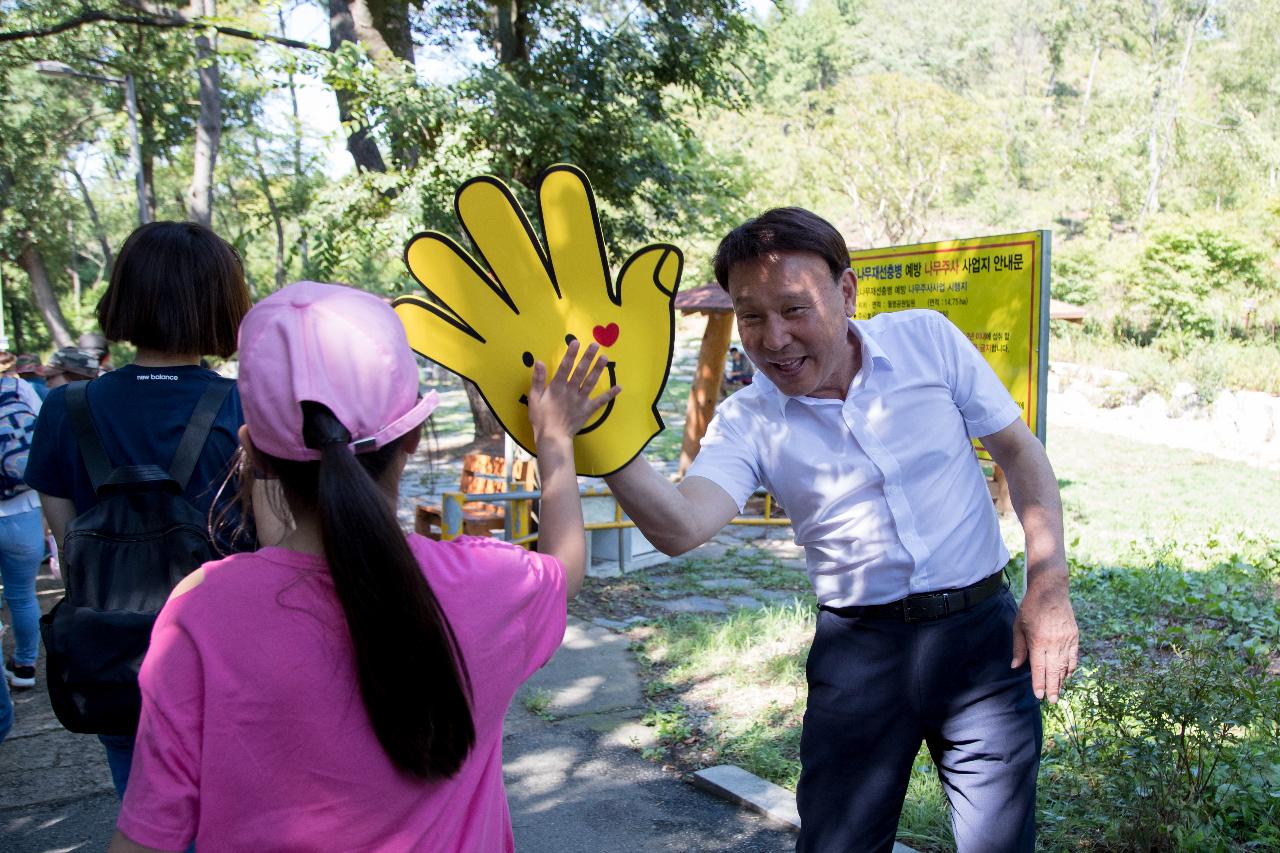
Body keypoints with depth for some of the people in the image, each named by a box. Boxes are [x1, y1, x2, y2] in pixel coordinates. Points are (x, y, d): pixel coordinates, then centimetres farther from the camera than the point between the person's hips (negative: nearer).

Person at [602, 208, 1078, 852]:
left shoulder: (928, 340, -5)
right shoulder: (747, 422, -8)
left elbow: (1020, 454, 2)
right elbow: (680, 527, -26)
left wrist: (1049, 587, -6)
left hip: (981, 631, 1)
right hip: (859, 651, 0)